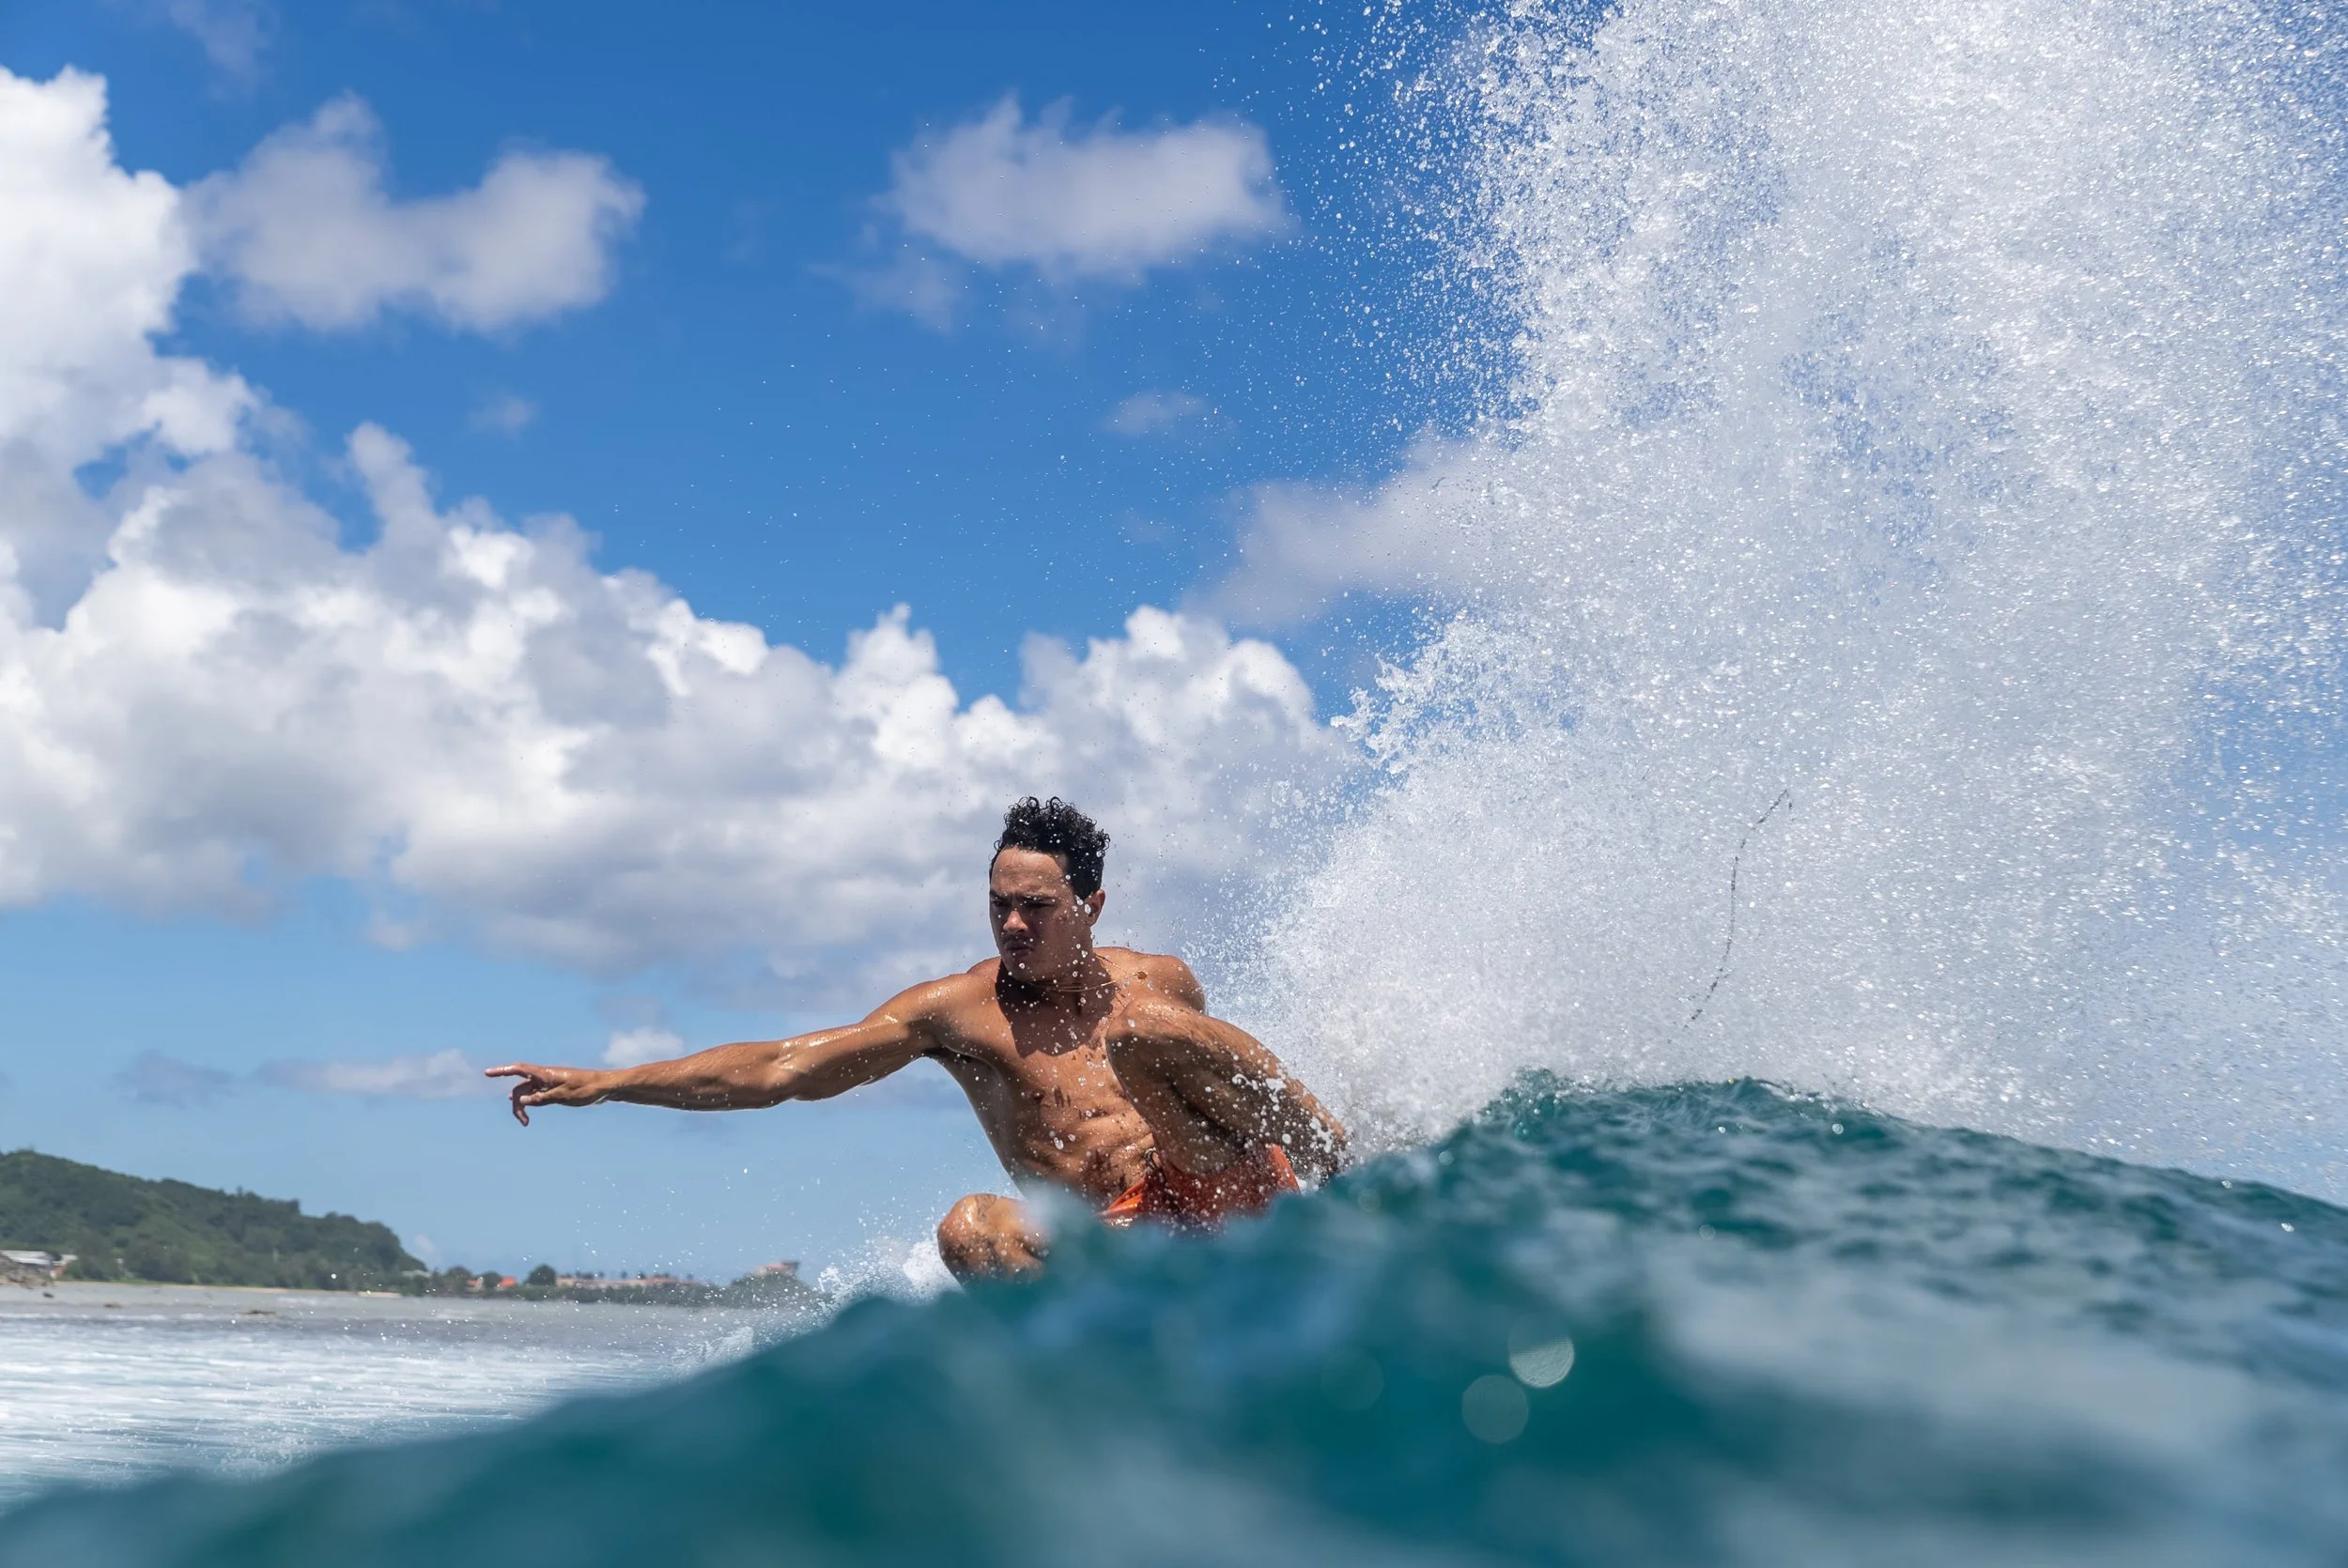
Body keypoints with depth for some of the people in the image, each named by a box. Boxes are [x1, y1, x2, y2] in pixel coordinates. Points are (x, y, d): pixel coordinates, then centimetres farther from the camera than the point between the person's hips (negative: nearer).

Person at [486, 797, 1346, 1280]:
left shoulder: (1163, 985, 7)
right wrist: (605, 1082, -8)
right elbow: (782, 1066, -2)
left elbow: (1248, 1072, 24)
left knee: (1150, 1028, -22)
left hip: (1230, 1194, -1)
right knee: (970, 1230, -29)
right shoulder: (954, 1011, 2)